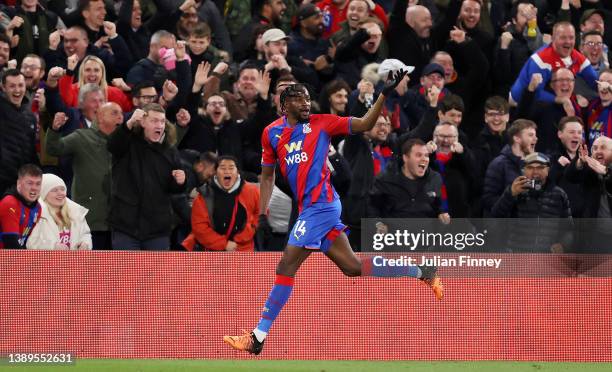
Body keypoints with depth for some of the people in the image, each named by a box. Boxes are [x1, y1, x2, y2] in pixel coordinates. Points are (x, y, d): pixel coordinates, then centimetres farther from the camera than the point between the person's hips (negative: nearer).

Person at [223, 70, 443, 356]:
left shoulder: (321, 124, 0)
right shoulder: (271, 133, 14)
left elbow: (364, 124, -1)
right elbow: (267, 174, 23)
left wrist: (385, 93, -13)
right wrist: (263, 213, 15)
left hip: (320, 205, -7)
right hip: (309, 209, 7)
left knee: (286, 268, -8)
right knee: (353, 268, 7)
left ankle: (257, 338, -6)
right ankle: (422, 272, 19)